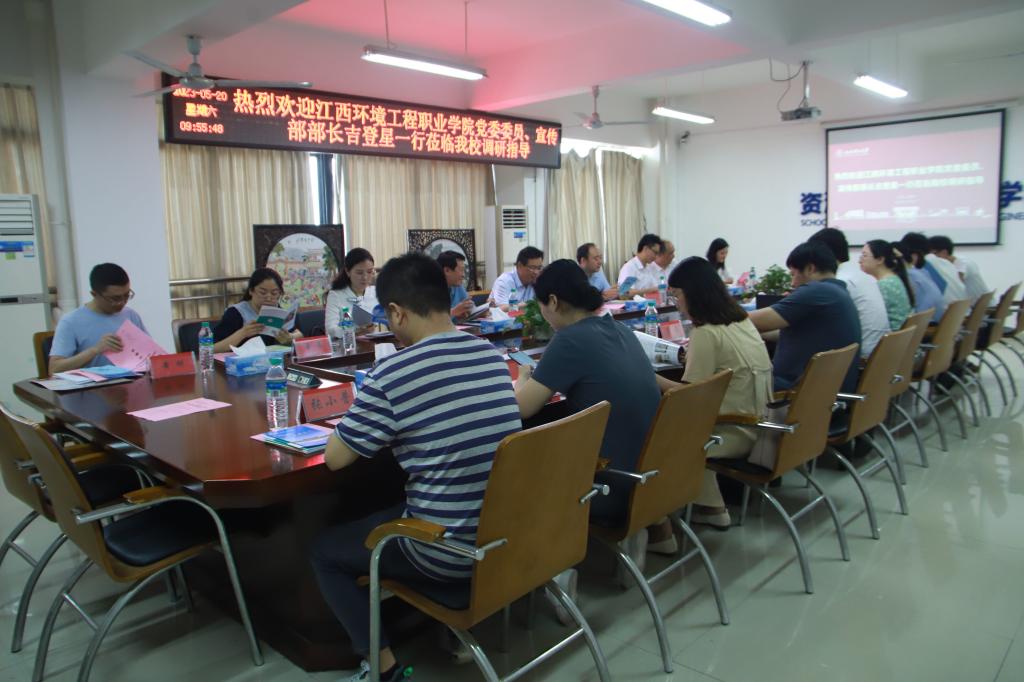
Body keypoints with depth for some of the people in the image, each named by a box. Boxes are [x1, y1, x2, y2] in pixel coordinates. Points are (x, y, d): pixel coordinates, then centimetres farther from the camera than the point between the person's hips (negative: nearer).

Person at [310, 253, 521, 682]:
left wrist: (367, 425, 10)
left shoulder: (392, 374, -19)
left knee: (324, 551, 16)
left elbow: (335, 459, -8)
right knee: (391, 508, 34)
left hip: (448, 554, -6)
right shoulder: (491, 354, 0)